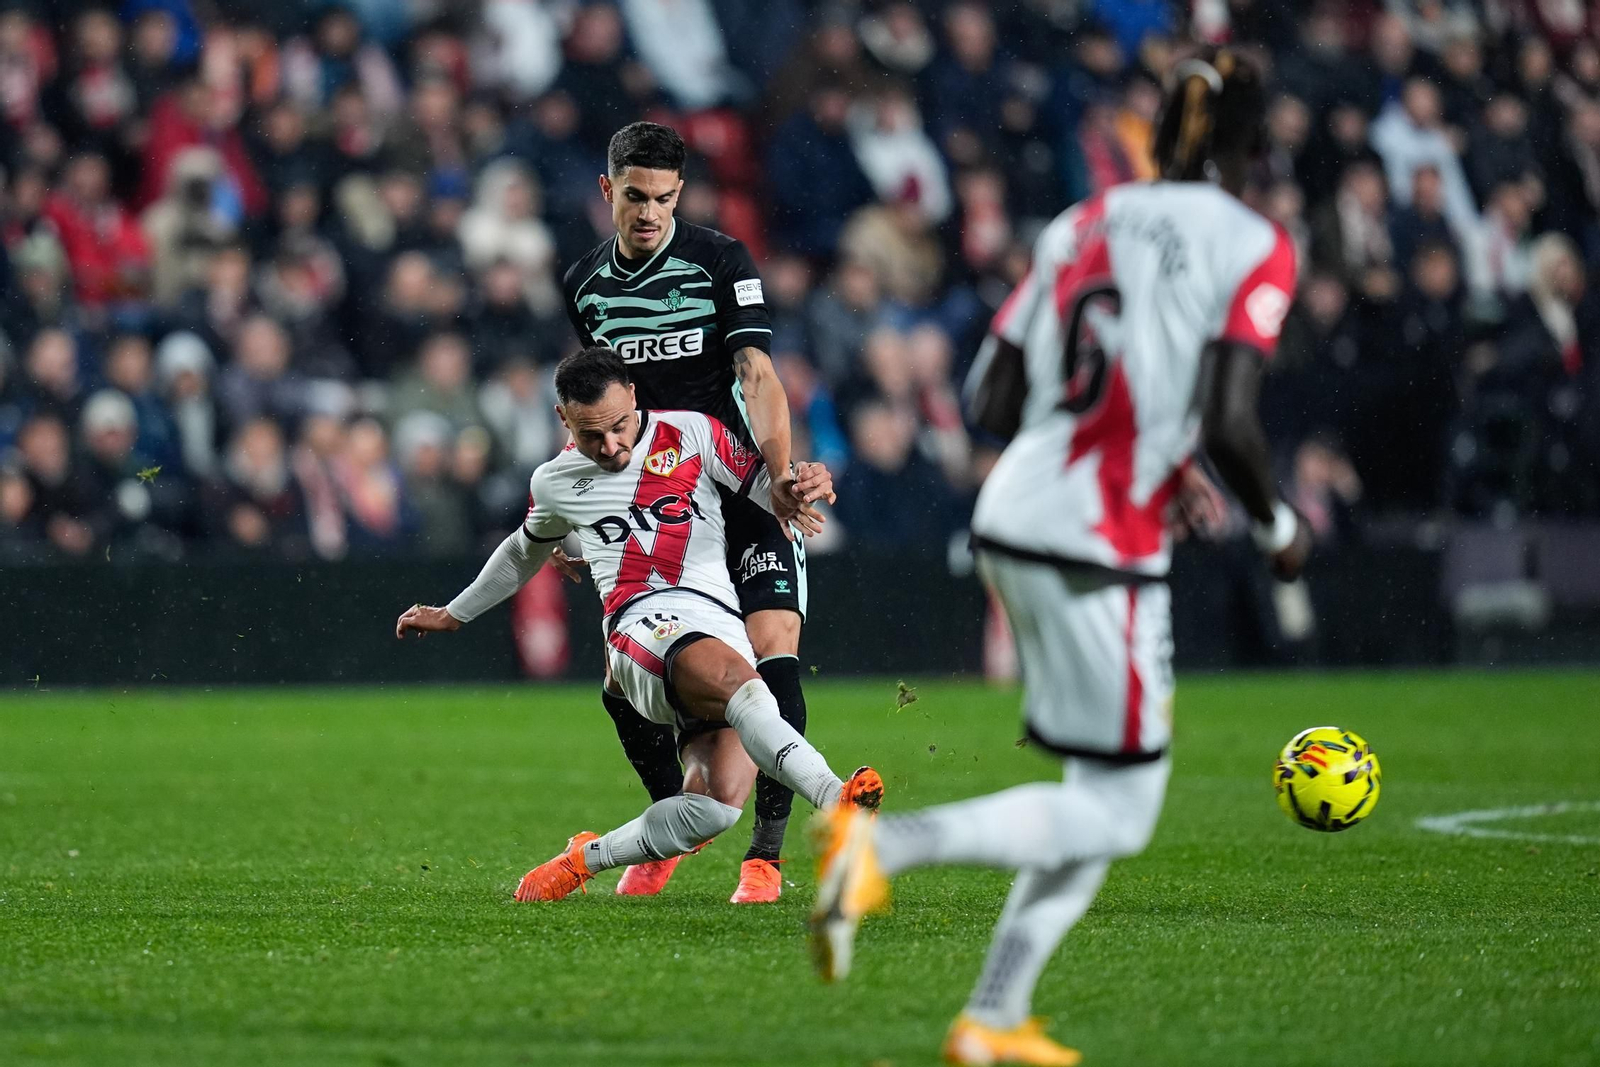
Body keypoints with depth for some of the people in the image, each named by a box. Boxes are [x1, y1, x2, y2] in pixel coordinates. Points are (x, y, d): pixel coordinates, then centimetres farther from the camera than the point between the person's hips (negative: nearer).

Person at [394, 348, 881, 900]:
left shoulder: (692, 434, 14)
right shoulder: (555, 483, 19)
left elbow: (768, 488, 16)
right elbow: (524, 553, 39)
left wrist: (793, 489, -9)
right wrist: (453, 613, 51)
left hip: (728, 635, 2)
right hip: (646, 622, -2)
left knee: (719, 803, -21)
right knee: (741, 686, -38)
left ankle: (585, 858, -1)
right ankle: (836, 801, -58)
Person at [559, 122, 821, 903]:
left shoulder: (719, 261, -7)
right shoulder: (583, 284, 8)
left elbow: (757, 375, -17)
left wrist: (781, 471, -32)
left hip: (740, 489, -4)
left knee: (773, 655, -18)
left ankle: (765, 854, -10)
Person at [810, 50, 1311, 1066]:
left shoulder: (1082, 225, 12)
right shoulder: (1253, 246, -5)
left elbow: (993, 397, 9)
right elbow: (1228, 422, -15)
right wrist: (1279, 524, 2)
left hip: (1012, 518, 8)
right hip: (1101, 548, -8)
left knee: (1109, 792, 18)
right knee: (1115, 811, 1)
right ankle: (885, 844, -17)